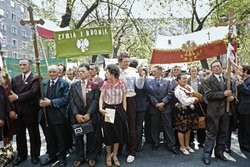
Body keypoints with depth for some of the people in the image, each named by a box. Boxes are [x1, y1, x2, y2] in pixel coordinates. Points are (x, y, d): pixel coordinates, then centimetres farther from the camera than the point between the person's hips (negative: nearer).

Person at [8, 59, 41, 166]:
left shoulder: (35, 78, -4)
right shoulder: (15, 79, 11)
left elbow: (33, 92, -19)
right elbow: (11, 95, 4)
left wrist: (17, 97, -23)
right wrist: (11, 110, -7)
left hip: (30, 112, -4)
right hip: (17, 112, 5)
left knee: (34, 134, 9)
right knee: (20, 134, 15)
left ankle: (35, 155, 24)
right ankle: (21, 155, 31)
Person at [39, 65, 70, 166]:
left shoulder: (64, 84, -5)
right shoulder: (44, 83, 12)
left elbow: (65, 99, -14)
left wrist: (51, 102, -21)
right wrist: (41, 101, -12)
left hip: (58, 116, -5)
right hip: (45, 116, 5)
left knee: (61, 138, 8)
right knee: (49, 138, 17)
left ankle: (62, 158, 25)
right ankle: (51, 156, 35)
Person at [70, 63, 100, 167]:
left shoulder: (94, 84, -1)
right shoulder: (74, 85, 7)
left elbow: (96, 100, -8)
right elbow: (72, 102, 1)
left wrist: (88, 114, -16)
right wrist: (76, 114, -12)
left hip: (91, 116, -2)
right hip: (77, 116, 2)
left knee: (91, 138, 9)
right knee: (78, 138, 13)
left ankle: (91, 157, 26)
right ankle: (79, 157, 29)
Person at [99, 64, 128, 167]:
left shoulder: (121, 83, -2)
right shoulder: (105, 83, -1)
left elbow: (124, 99, 3)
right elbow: (101, 97, -1)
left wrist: (124, 112, 1)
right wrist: (101, 108, -17)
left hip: (119, 110, 1)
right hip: (108, 110, 0)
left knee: (118, 132, 8)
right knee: (108, 133, 6)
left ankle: (115, 155, 25)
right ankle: (108, 155, 26)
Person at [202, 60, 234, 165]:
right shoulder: (208, 81, -6)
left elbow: (231, 91, 19)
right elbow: (208, 94, -16)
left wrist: (231, 96, -4)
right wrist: (223, 94, -19)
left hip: (225, 110, 5)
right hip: (214, 111, -5)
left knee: (224, 133, 13)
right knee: (211, 134, 0)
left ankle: (219, 152, 28)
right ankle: (206, 155, 10)